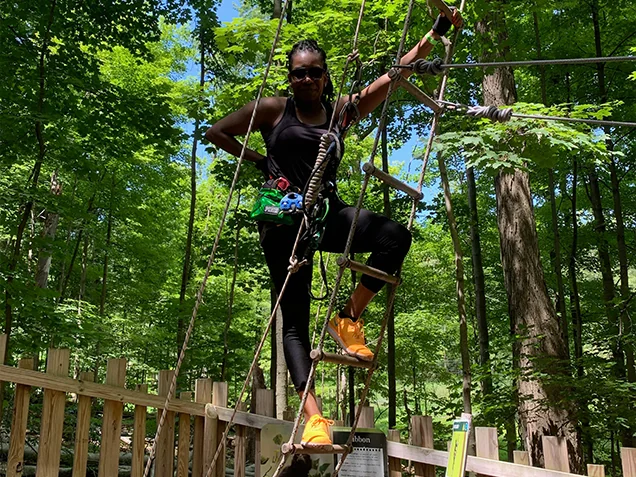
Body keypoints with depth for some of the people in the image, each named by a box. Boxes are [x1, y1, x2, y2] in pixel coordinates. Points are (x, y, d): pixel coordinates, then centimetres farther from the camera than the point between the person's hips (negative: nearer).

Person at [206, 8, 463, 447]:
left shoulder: (341, 111, 11)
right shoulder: (273, 110, 3)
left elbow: (397, 74, 8)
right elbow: (216, 132, 8)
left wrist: (437, 33, 5)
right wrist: (261, 161, 1)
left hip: (327, 213, 3)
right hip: (284, 217, -3)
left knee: (396, 235, -24)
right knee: (295, 320, -7)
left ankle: (348, 319, -9)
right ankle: (313, 416, -10)